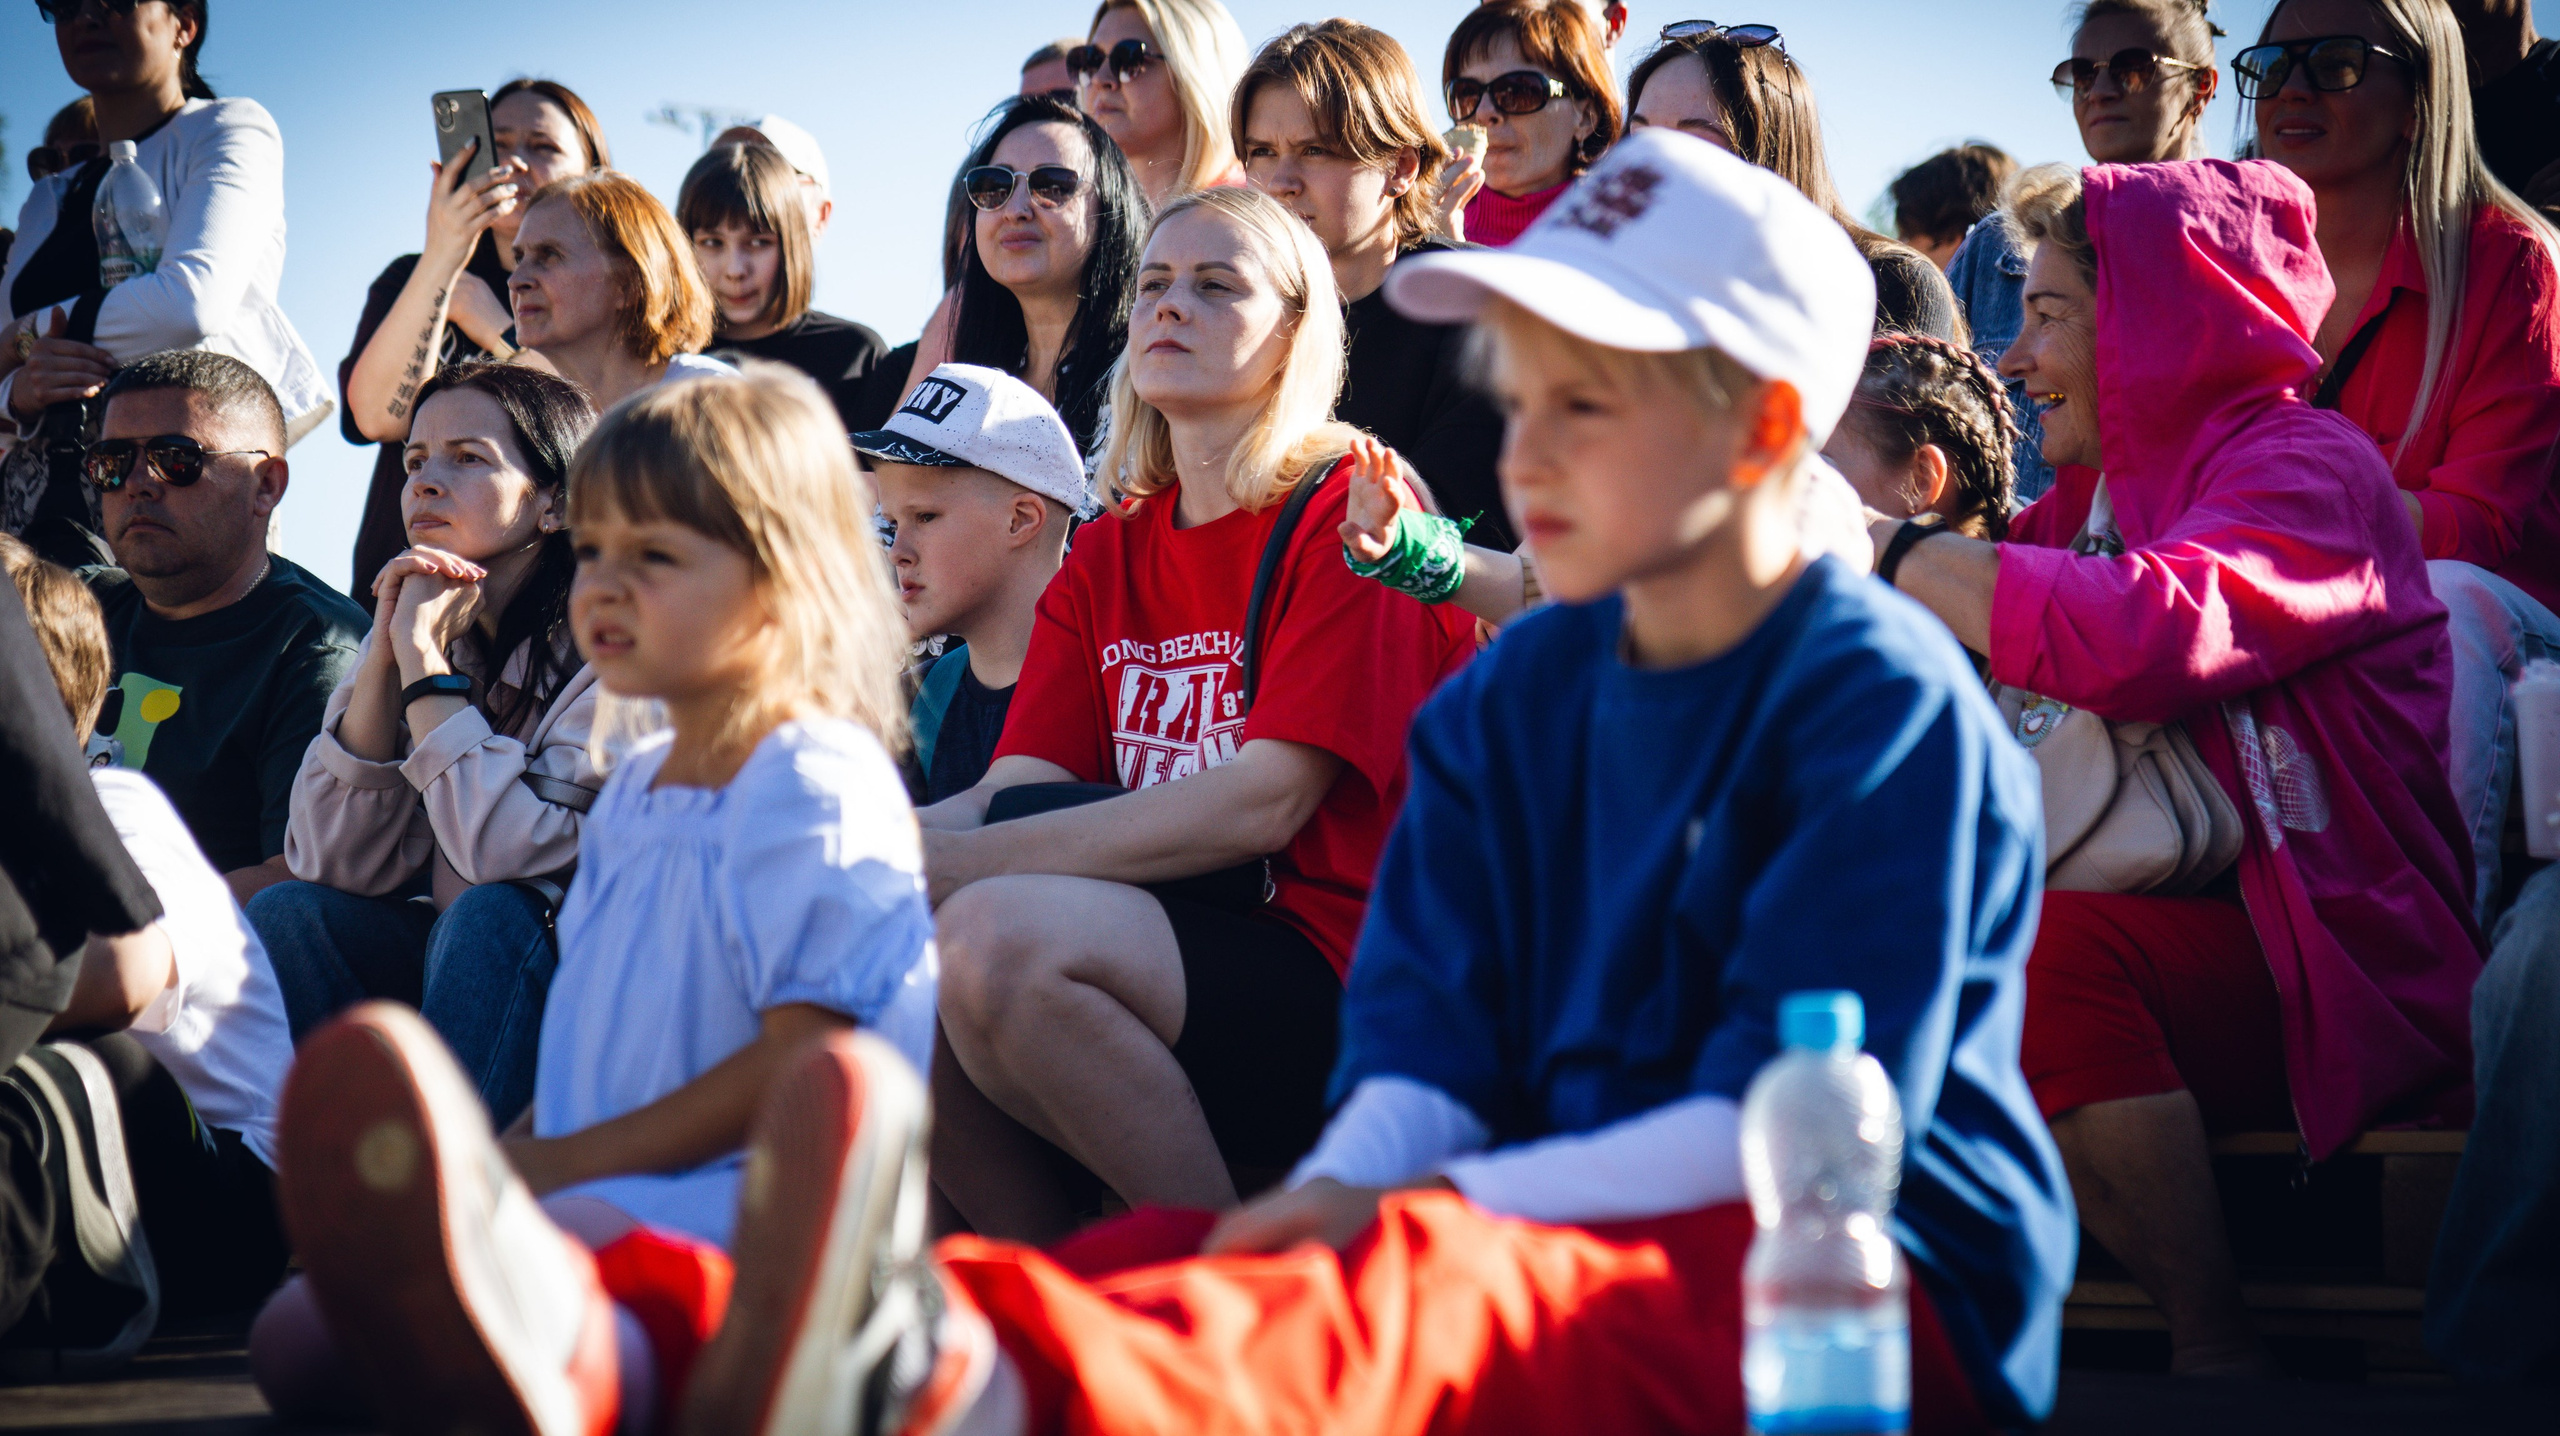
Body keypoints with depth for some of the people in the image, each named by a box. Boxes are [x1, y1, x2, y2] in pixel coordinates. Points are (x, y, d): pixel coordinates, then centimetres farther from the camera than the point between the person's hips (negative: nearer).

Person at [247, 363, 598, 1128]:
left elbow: (514, 854, -27)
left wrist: (427, 662, -20)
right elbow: (335, 867, -4)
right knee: (285, 913, -15)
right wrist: (384, 657, -12)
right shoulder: (421, 629, 5)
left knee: (491, 914, -32)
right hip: (454, 973, 6)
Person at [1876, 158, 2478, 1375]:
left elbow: (2145, 639, -28)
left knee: (2046, 944, -32)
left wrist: (1884, 547, -20)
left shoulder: (2304, 465, -8)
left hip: (2344, 979, -7)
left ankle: (2217, 1353, -23)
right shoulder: (2095, 490, 19)